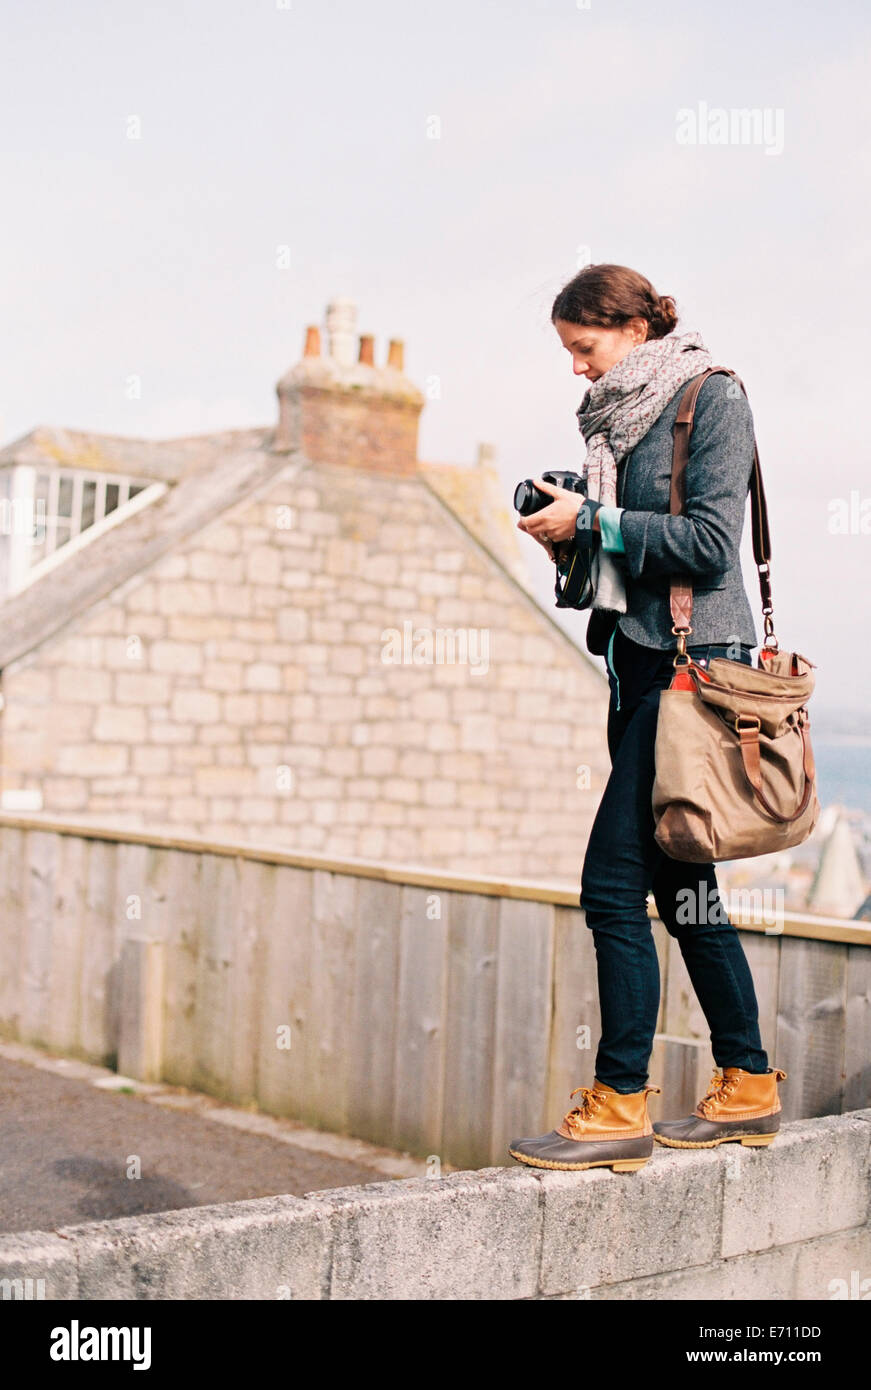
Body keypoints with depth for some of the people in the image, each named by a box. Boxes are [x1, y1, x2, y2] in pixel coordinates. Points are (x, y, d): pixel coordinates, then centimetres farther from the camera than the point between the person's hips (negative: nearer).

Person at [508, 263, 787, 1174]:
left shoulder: (712, 398, -6)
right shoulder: (616, 414, 16)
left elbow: (709, 540, -16)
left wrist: (593, 520, -13)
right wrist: (568, 538, 1)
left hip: (693, 663, -9)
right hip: (638, 662, 9)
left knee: (614, 882, -12)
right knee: (680, 886, 11)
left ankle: (620, 1106, -5)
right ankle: (748, 1089, 21)